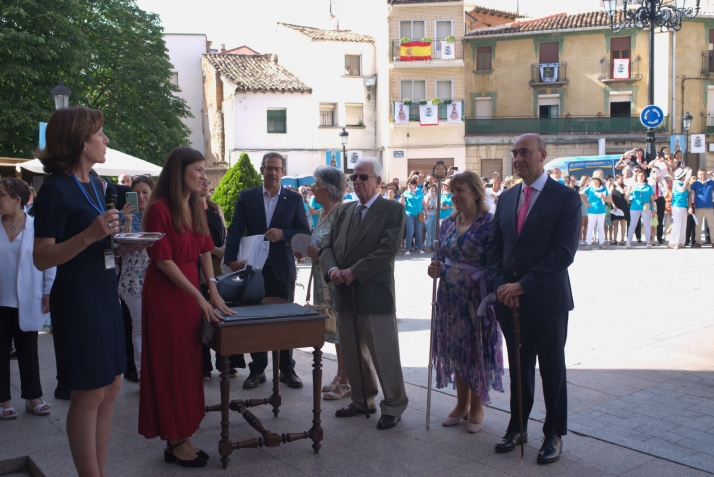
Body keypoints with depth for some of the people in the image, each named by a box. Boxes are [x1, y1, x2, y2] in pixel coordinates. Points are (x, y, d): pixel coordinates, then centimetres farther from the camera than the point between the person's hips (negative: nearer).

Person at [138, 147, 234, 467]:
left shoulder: (196, 207, 9)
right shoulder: (160, 208, -15)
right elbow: (163, 260, -17)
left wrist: (213, 292, 3)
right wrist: (199, 297, -16)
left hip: (190, 289, 8)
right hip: (164, 293, -8)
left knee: (189, 363, 11)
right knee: (170, 365, 2)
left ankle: (181, 437, 21)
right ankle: (175, 441, 13)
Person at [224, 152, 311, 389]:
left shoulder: (294, 199, 4)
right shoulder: (246, 197, 5)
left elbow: (305, 232, 1)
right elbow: (235, 230, -3)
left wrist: (283, 234, -17)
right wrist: (231, 258, -18)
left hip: (282, 269, 0)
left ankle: (287, 369, 18)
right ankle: (257, 370, 18)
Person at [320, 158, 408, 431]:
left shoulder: (392, 210, -4)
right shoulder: (343, 211, 15)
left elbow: (388, 250, -15)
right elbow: (328, 247, 11)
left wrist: (354, 272, -18)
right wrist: (332, 269, -10)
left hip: (375, 294, -6)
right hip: (346, 295, 6)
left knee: (383, 354, 0)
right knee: (352, 353, 15)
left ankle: (393, 406, 14)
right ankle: (362, 401, 30)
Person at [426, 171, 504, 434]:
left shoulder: (490, 222, -11)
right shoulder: (448, 223, 8)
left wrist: (493, 296, -23)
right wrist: (435, 269, -6)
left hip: (477, 298, -5)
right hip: (450, 297, 6)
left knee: (478, 349, 5)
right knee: (456, 348, 12)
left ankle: (477, 407, 21)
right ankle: (461, 404, 28)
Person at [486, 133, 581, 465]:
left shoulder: (565, 198, -7)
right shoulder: (506, 198, 11)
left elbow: (564, 252, -14)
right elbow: (494, 246, 12)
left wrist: (524, 285, -17)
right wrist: (501, 285, -4)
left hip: (547, 300, -5)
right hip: (510, 298, 5)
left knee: (552, 368, 8)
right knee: (518, 366, 14)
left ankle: (555, 434, 22)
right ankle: (517, 427, 28)